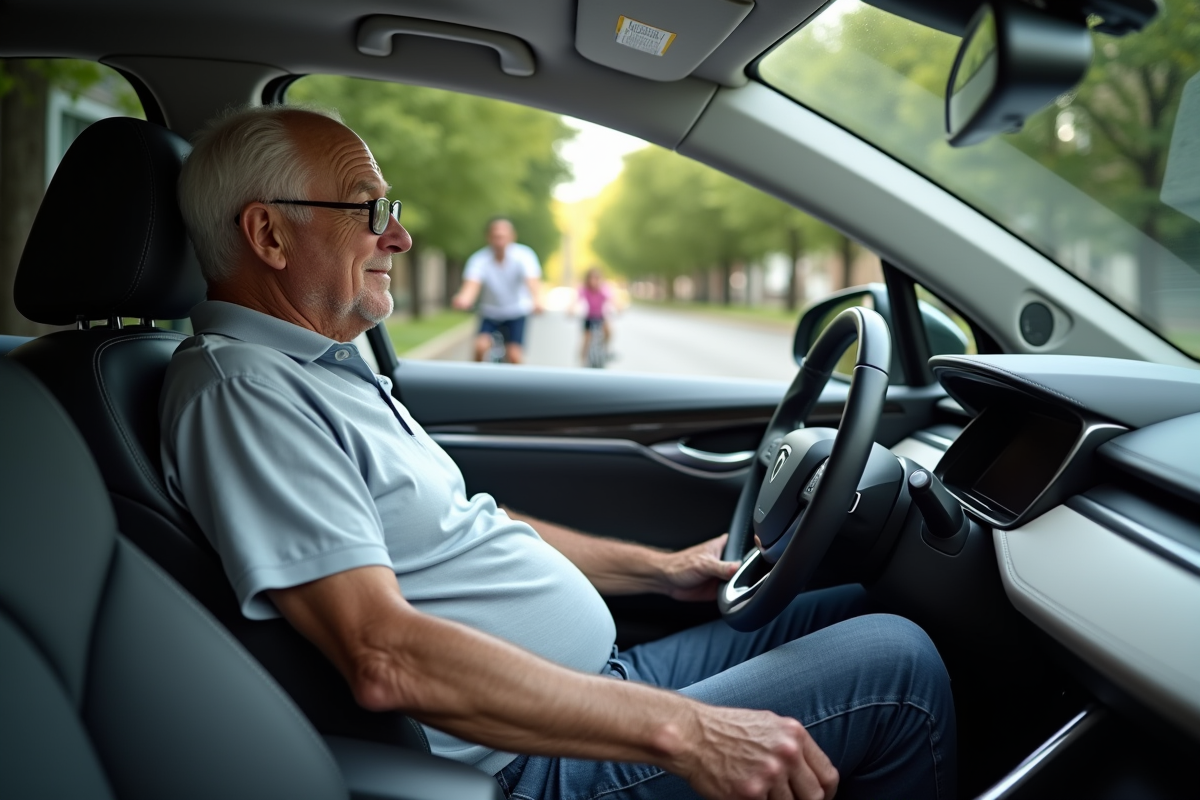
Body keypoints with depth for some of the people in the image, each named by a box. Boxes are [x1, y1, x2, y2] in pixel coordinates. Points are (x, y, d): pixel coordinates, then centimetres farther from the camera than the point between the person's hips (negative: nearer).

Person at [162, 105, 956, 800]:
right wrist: (682, 731, -29)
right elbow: (386, 655, -30)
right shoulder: (241, 389, -19)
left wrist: (659, 568, 19)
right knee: (894, 665, -11)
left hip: (604, 680, 10)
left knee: (860, 609, 12)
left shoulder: (330, 368, 14)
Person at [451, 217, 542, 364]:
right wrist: (463, 300, -60)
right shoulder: (479, 259, -20)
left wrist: (537, 301, -62)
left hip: (516, 314, -1)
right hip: (489, 313, 1)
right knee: (480, 346, -22)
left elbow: (532, 281, -39)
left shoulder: (523, 256, -22)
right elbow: (471, 285, -35)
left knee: (514, 356, -14)